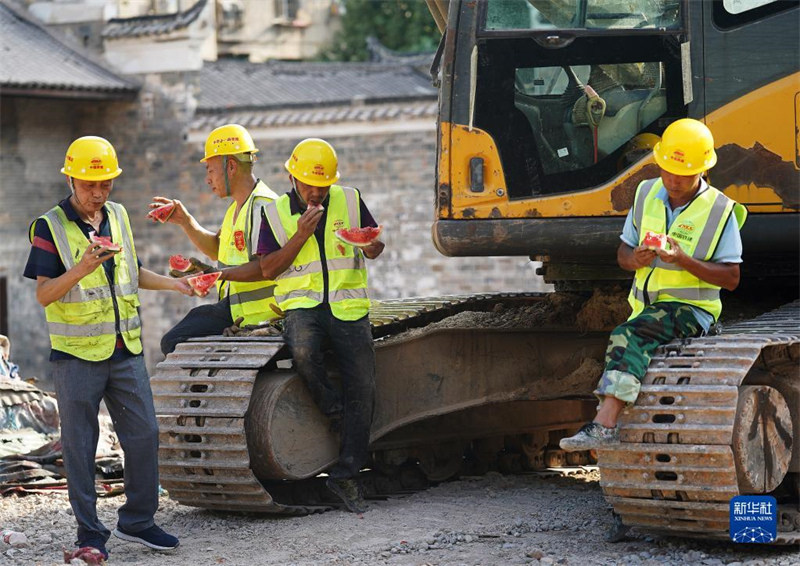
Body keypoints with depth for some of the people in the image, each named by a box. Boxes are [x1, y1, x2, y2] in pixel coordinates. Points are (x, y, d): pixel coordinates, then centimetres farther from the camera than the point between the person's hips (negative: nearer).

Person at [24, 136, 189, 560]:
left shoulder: (119, 217, 10)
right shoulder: (50, 227, -7)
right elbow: (43, 294, -13)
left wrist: (173, 284, 9)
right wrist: (80, 269, -28)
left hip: (125, 350, 5)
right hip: (77, 354, -5)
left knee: (144, 434, 5)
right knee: (80, 446, 1)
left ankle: (137, 521, 18)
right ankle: (90, 534, 9)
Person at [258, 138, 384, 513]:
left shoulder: (349, 201, 10)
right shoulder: (276, 212, 7)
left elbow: (376, 250, 18)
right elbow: (268, 269, 1)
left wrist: (370, 243, -7)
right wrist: (301, 236, -9)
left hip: (347, 304, 2)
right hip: (302, 303, -1)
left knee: (363, 387, -10)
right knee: (303, 351, -36)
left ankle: (346, 475, -3)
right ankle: (332, 411, -7)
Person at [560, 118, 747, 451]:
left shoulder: (720, 211, -6)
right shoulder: (646, 194, 8)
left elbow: (731, 279, -7)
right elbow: (623, 253, 15)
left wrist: (684, 260, -22)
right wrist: (635, 259, -11)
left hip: (691, 309, -9)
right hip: (645, 307, 9)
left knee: (628, 336, -31)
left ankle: (604, 424, -44)